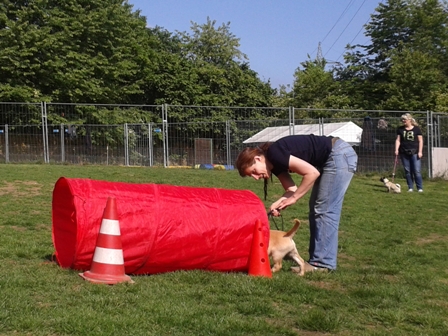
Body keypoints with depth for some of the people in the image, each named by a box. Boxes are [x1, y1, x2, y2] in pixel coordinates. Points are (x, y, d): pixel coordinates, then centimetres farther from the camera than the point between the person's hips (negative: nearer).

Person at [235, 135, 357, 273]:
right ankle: (316, 259, 15)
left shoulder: (275, 154, -21)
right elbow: (292, 189, 5)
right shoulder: (275, 163, 7)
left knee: (324, 210, -9)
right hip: (329, 161, 10)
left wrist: (294, 198, -15)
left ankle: (323, 263, -4)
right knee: (316, 210, 11)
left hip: (341, 156, -10)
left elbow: (312, 173, -23)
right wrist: (277, 204, -12)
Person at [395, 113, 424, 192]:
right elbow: (398, 140, 9)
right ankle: (410, 187, 12)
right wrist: (396, 149, -5)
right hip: (404, 153, 3)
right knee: (407, 171, 4)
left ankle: (420, 188, 1)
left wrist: (420, 151, -6)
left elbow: (420, 140, 2)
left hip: (414, 152, -3)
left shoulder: (416, 129, 2)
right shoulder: (400, 129, 10)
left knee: (417, 171, -6)